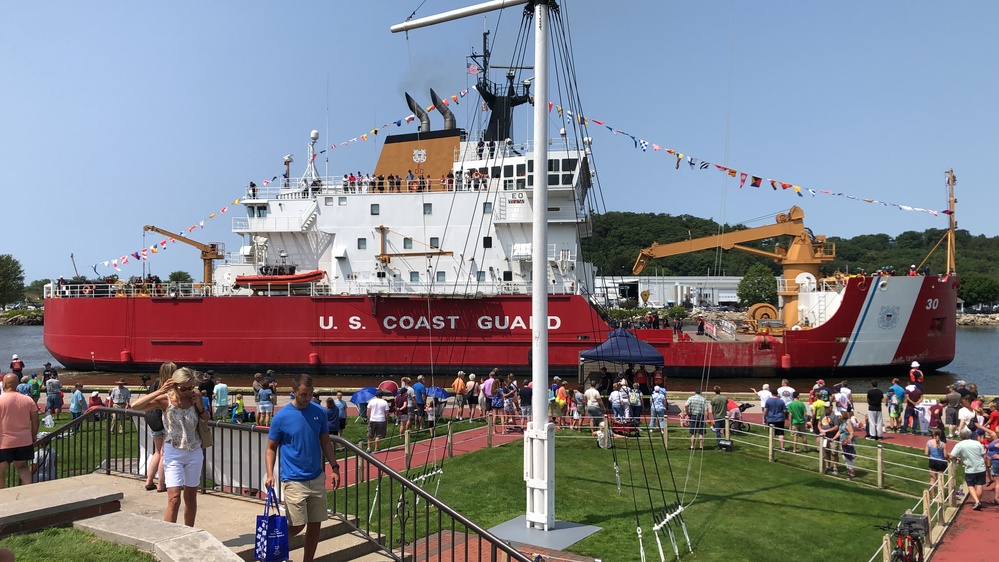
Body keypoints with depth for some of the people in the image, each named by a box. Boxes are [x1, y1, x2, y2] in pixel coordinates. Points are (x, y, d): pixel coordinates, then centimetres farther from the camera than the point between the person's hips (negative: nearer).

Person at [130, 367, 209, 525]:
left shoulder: (195, 395, -2)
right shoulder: (165, 399, -12)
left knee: (190, 497, 13)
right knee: (174, 498, -13)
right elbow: (135, 406, -22)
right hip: (173, 454, -3)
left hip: (194, 453, 4)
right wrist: (159, 392, -26)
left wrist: (199, 406, -8)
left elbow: (207, 419, 11)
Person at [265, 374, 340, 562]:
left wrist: (335, 467, 4)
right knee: (297, 525, -4)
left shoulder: (319, 412, 1)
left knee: (315, 524, 8)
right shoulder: (281, 417, -9)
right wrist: (270, 474, -14)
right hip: (294, 480, -4)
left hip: (317, 478, 4)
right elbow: (271, 448, -2)